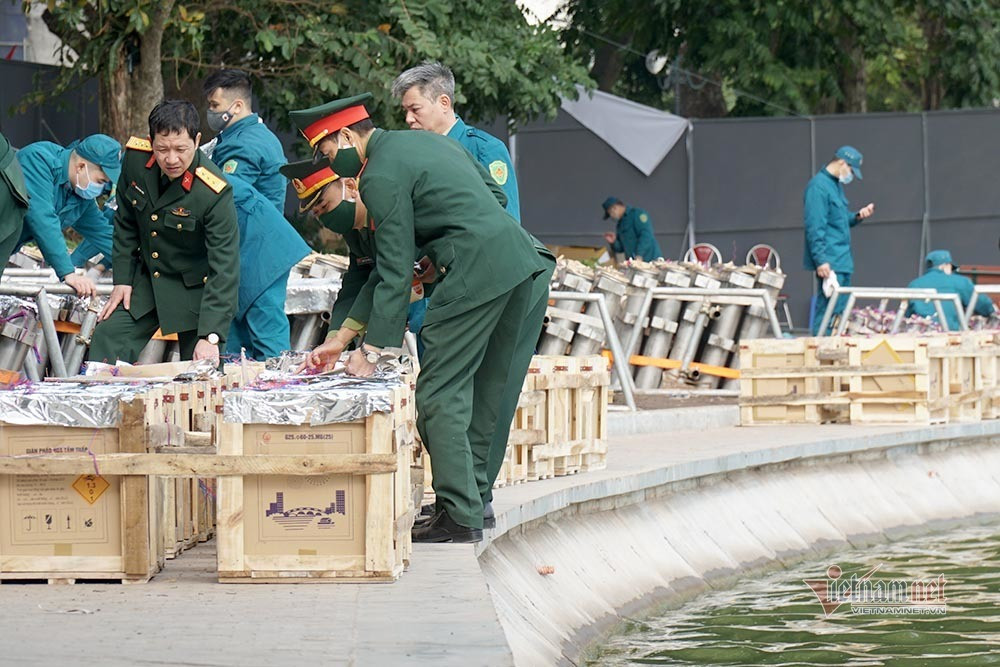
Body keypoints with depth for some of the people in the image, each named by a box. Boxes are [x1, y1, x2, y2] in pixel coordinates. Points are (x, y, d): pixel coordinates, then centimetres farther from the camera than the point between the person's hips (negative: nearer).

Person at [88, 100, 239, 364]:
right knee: (106, 341, -3)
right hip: (146, 279, 5)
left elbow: (225, 268, -29)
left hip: (195, 290, -5)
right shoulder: (135, 158, -13)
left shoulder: (215, 193, -29)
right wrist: (122, 279, 2)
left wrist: (210, 337, -36)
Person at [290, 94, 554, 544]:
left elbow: (395, 273, -11)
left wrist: (372, 350, -9)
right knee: (485, 390, 15)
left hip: (476, 271, -10)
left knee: (440, 394, -5)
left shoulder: (381, 177, -7)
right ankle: (472, 501, 20)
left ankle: (459, 518, -8)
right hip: (519, 258, 10)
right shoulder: (423, 141, 21)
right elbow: (495, 196, 25)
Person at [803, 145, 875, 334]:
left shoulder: (836, 185, 18)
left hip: (843, 261, 10)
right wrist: (820, 260, -22)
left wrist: (857, 216, 8)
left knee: (841, 310, 10)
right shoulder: (819, 186, -13)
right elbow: (815, 227, -18)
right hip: (829, 263, -10)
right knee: (829, 309, -11)